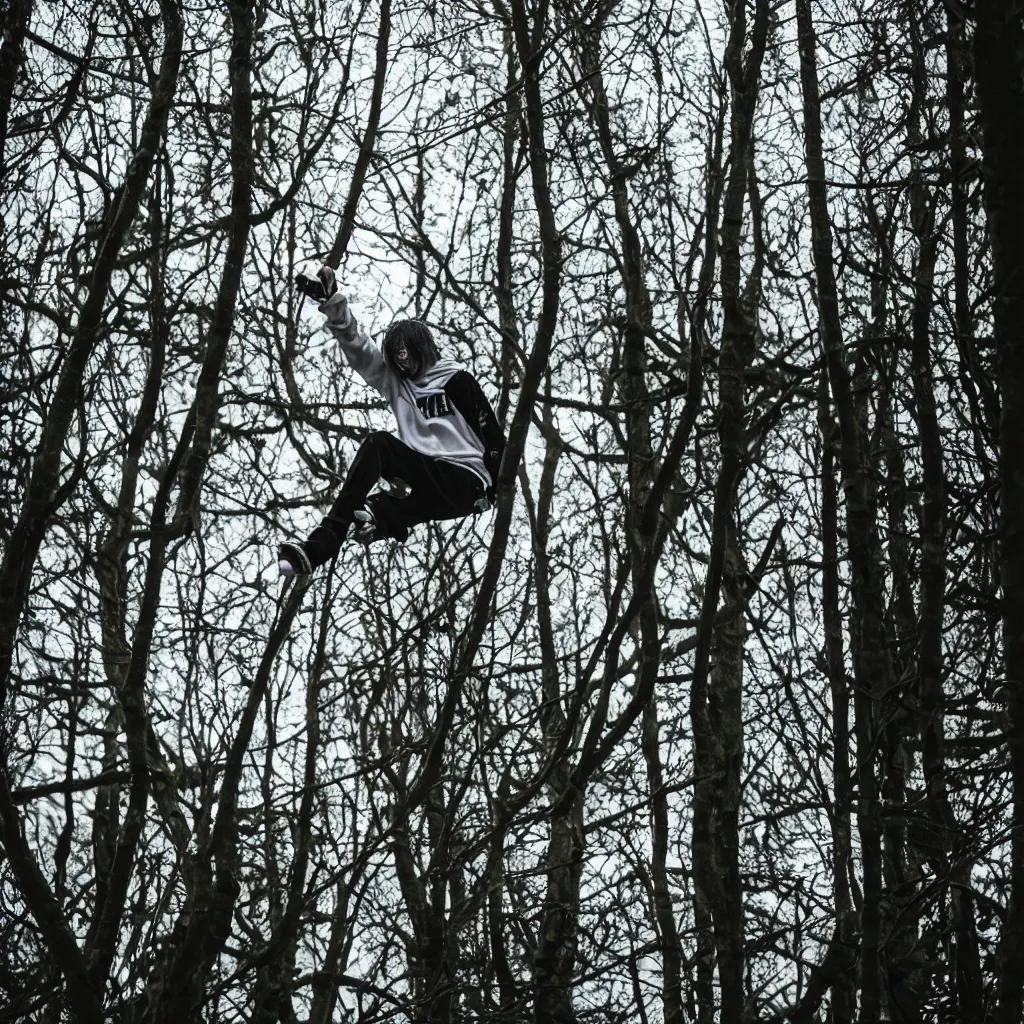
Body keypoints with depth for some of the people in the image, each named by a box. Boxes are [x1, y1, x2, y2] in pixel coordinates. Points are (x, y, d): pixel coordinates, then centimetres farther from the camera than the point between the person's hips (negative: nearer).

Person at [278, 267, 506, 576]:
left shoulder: (457, 381, 2)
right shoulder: (396, 382, 16)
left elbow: (491, 434, 0)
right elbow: (357, 346, 5)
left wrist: (499, 490, -8)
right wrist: (332, 302, -9)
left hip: (465, 482, -4)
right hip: (426, 487, 4)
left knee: (378, 444, -22)